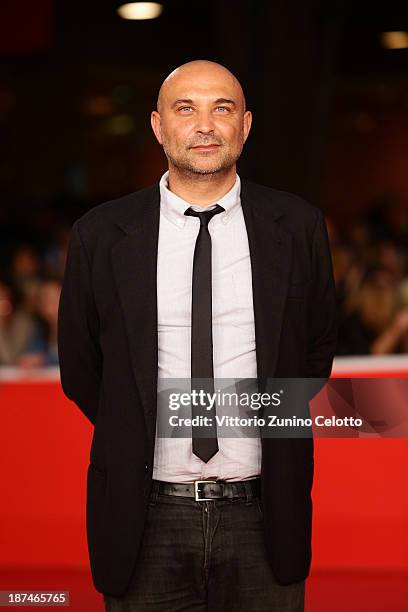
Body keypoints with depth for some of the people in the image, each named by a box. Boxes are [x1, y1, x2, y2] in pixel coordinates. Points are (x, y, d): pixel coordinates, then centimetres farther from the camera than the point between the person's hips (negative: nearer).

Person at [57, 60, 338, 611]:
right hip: (147, 521, 0)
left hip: (263, 518, 1)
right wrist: (140, 438, 10)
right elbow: (80, 369, 9)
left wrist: (268, 432, 11)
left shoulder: (298, 226, 1)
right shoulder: (101, 235, -1)